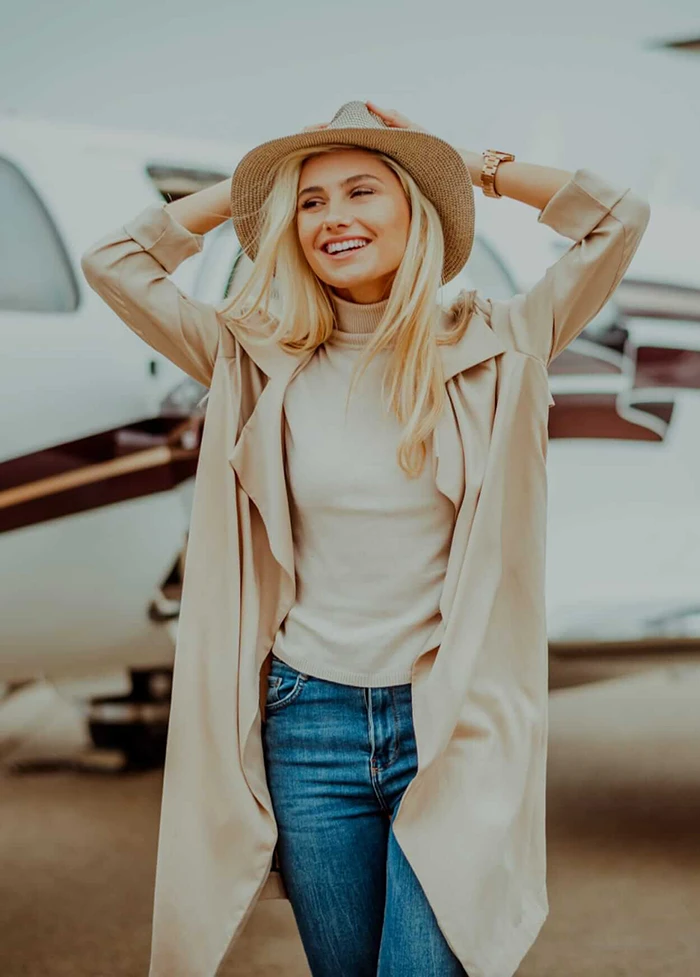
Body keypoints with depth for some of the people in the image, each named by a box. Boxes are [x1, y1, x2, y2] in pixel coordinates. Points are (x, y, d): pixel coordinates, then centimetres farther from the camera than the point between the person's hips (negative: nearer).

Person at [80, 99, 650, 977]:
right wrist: (247, 190, 8)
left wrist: (477, 169, 4)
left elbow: (619, 219, -2)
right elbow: (112, 262, 5)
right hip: (308, 727, 2)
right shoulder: (258, 363, 5)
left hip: (451, 725, -2)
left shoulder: (489, 350, 1)